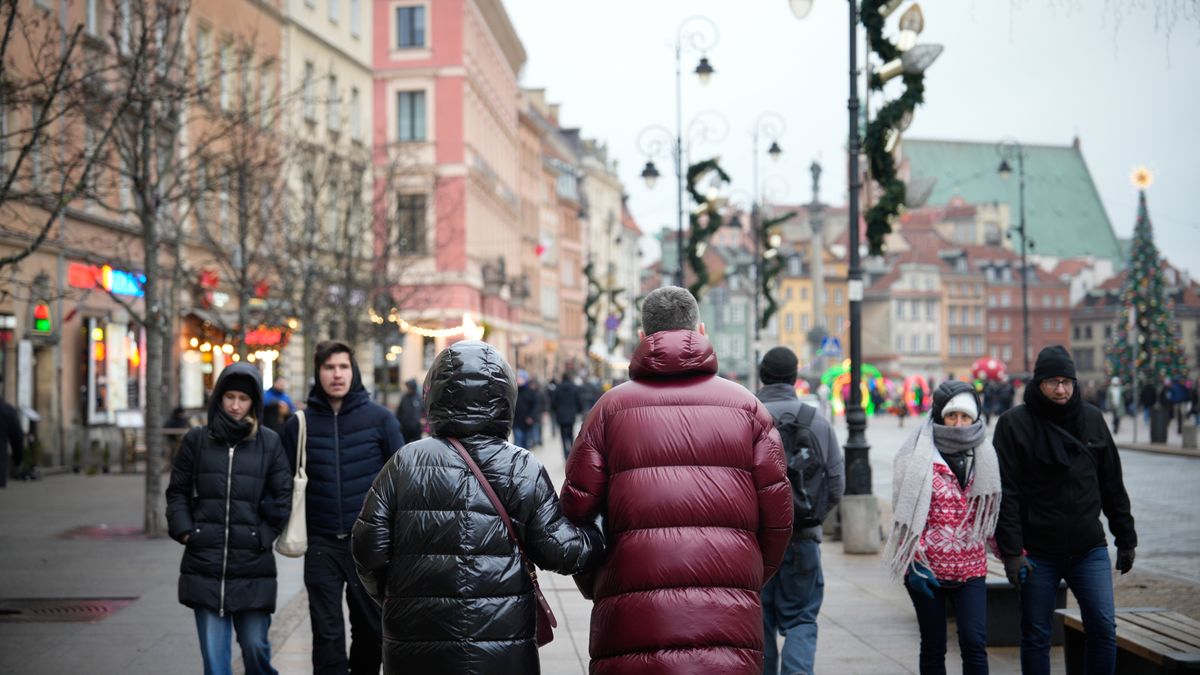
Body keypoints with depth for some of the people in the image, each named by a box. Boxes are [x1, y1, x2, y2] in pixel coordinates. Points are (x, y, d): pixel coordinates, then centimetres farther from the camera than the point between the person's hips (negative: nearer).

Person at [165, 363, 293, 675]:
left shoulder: (269, 443, 3)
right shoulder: (197, 440, 6)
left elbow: (282, 497, 4)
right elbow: (177, 491, 10)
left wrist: (263, 537, -3)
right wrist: (185, 531, -2)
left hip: (253, 567, -1)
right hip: (205, 564, 1)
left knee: (255, 644, 5)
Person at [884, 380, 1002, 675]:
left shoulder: (985, 458, 8)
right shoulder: (920, 457, -4)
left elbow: (992, 514, 15)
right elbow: (906, 515, -3)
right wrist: (914, 564, -10)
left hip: (971, 568, 2)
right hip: (928, 569, -2)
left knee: (975, 644, -9)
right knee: (933, 648, 6)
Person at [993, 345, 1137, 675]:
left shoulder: (1092, 418, 7)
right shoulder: (1014, 424, -5)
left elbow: (1112, 484, 13)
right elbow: (1005, 493, -8)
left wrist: (1126, 539, 12)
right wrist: (1011, 552, -14)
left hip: (1089, 549, 3)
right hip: (1038, 553, -3)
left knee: (1103, 627, -2)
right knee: (1035, 637, 5)